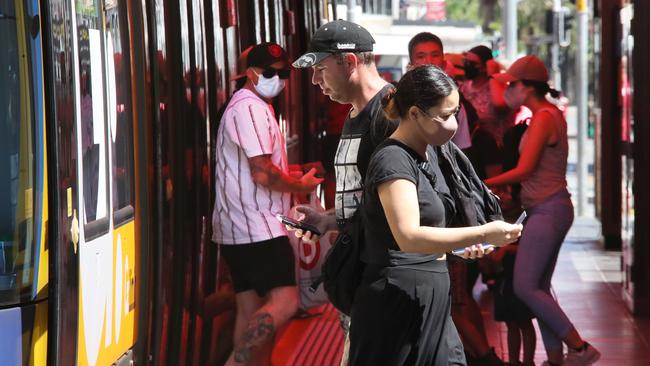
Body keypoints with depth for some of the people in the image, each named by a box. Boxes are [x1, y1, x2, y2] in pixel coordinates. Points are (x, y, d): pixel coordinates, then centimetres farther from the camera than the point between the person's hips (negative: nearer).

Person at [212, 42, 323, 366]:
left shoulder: (255, 107, 22)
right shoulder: (250, 108, -13)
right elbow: (262, 173, -19)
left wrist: (292, 174, 17)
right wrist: (301, 185, -6)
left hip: (239, 228, 11)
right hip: (256, 227, -11)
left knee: (253, 309, 9)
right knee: (284, 301, -16)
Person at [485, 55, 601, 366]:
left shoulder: (544, 117, -15)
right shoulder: (549, 115, 15)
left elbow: (524, 169, -19)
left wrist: (482, 185, -12)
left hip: (548, 211, -10)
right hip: (546, 210, 10)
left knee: (525, 287, -10)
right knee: (539, 289, 11)